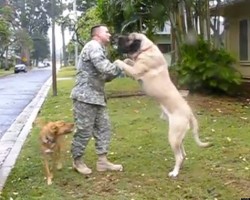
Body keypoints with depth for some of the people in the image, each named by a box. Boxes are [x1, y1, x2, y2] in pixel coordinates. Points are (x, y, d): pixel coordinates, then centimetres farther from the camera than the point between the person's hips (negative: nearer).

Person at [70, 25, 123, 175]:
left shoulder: (99, 49, 21)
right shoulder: (93, 46, -12)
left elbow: (105, 76, 17)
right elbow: (105, 68, -25)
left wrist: (118, 69, 2)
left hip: (97, 96, 10)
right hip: (85, 96, -10)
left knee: (103, 128, 9)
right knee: (84, 131, -2)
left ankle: (102, 161, 15)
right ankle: (78, 161, 15)